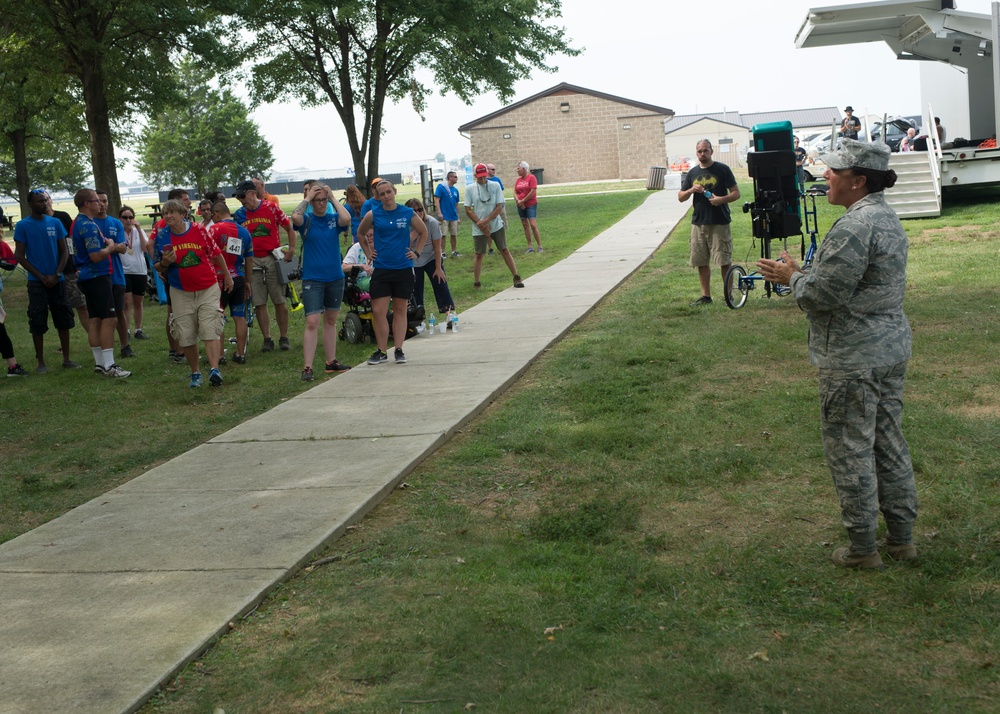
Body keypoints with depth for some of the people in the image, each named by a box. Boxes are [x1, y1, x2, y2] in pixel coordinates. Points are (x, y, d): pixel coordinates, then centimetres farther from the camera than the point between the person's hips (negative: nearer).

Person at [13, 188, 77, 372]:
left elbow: (64, 252, 6)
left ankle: (66, 359, 15)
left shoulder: (55, 223, 5)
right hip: (36, 282, -3)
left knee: (63, 320, 6)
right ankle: (41, 362, 7)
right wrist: (41, 277, -10)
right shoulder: (22, 226, -3)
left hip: (57, 280, 3)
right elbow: (20, 256, -4)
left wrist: (56, 275, -8)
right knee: (38, 322, -2)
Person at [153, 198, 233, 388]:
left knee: (210, 331, -12)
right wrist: (165, 263, -17)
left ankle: (214, 370, -18)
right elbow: (157, 267, 6)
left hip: (208, 290, -1)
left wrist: (227, 276, 14)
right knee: (186, 337, 2)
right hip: (181, 293, 2)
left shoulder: (198, 230, -5)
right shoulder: (161, 236, -2)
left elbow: (216, 254, 7)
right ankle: (195, 373, 16)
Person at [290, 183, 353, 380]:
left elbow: (347, 219, -18)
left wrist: (333, 198, -9)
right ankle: (307, 367, -11)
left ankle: (331, 361, 23)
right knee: (312, 322, -10)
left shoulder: (334, 219, 4)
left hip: (335, 277, 3)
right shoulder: (306, 220, -2)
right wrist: (307, 198, -12)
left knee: (331, 321, 14)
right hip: (312, 279, -3)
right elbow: (295, 217, -24)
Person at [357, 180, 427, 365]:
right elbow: (360, 234, 17)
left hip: (403, 269, 0)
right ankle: (382, 352, 6)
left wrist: (416, 252, 7)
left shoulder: (408, 213, 0)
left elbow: (423, 232, 15)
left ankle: (399, 350, 13)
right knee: (378, 311, -5)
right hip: (381, 269, 0)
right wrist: (368, 252, 9)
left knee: (400, 310, 7)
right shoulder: (372, 215, 0)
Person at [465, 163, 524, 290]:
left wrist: (486, 221, -15)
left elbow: (499, 207, -5)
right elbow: (468, 210, -4)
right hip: (479, 228, -1)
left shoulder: (495, 186, -1)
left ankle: (516, 278, 8)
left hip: (496, 226, 1)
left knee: (505, 251, 4)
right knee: (479, 255, 4)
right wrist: (482, 225, -11)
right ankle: (476, 283, 12)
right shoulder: (470, 188, -2)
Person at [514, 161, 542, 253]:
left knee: (533, 225, -13)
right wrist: (517, 200, -11)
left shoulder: (531, 177, -8)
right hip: (521, 206, 6)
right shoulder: (518, 180, 10)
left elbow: (533, 191, -15)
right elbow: (515, 192, 10)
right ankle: (530, 247, 10)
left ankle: (540, 246, -7)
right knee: (525, 225, 6)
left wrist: (523, 201, -12)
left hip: (531, 204, -6)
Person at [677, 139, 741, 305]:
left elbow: (736, 193, -2)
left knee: (724, 261, -4)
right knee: (701, 262, 7)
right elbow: (680, 197, 13)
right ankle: (706, 296, 16)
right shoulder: (692, 173, 12)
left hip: (719, 223, -4)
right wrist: (691, 190, -7)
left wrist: (722, 199, -20)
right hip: (698, 223, 4)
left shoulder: (722, 169, -1)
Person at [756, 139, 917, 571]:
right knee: (889, 443, 17)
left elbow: (824, 296, -22)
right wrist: (803, 274, 13)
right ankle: (902, 537, 26)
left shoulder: (854, 228, -23)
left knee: (850, 451, 2)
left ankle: (862, 548, 12)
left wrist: (793, 277, -3)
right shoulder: (886, 218, 11)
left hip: (853, 361, -10)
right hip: (891, 350, 10)